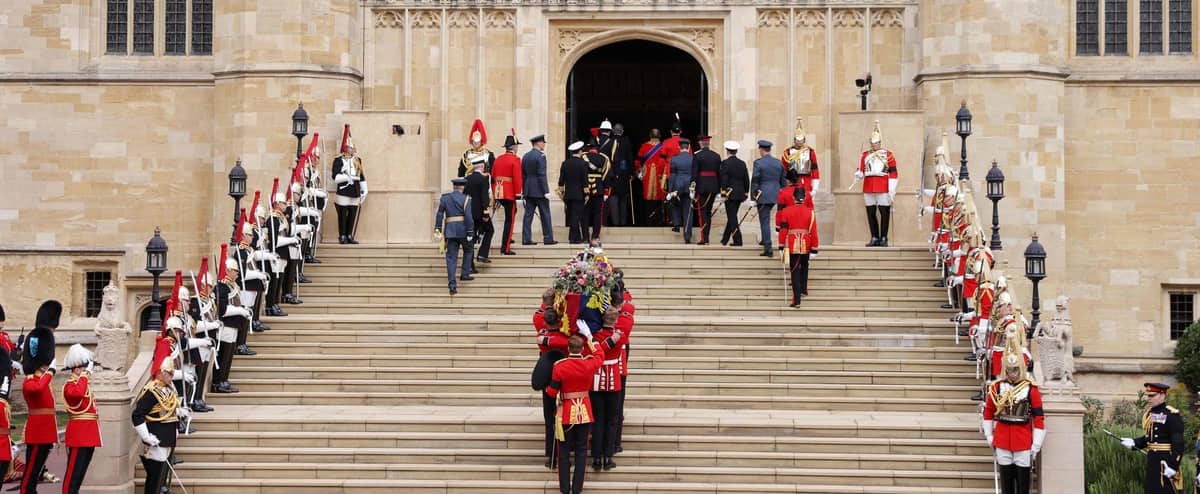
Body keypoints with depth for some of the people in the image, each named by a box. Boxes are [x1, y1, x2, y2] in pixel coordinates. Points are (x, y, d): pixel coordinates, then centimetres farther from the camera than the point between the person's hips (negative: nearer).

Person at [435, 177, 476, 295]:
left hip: (450, 231, 3)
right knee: (467, 251, 24)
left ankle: (452, 285, -6)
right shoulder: (465, 199, -5)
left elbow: (440, 214, 5)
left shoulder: (444, 198, 7)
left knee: (451, 257, 1)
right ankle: (465, 274, 20)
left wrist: (437, 229, 8)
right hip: (463, 230, -3)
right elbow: (468, 217, -10)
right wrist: (470, 233, -8)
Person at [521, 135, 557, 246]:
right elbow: (542, 175, -17)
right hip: (539, 191, -7)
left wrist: (523, 191, 18)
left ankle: (526, 239, 1)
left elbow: (523, 175, 13)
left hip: (528, 191, 7)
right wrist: (546, 191, -15)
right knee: (545, 215, 2)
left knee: (528, 215, 5)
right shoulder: (541, 156, -12)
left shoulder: (525, 156, 10)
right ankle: (548, 238, 5)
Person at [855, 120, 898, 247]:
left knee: (884, 213, -1)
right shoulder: (865, 155, 12)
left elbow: (893, 174, -2)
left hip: (883, 189, -3)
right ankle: (874, 238, 12)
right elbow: (861, 170, 12)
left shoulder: (888, 155, 1)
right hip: (868, 188, 3)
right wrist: (858, 175, -13)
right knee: (871, 213, 4)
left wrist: (892, 191, -8)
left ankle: (883, 238, 5)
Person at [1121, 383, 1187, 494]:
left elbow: (1178, 444, -17)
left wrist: (1173, 466, -21)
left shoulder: (1172, 415, -14)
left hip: (1167, 461, -8)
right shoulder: (1149, 413, 11)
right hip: (1152, 460, 8)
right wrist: (1134, 443, 5)